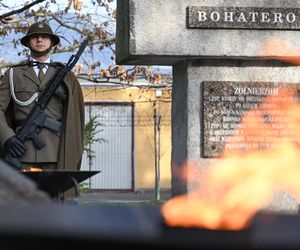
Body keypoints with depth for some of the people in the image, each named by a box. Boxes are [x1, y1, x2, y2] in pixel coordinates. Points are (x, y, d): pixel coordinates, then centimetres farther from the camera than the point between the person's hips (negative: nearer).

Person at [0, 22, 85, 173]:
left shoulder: (66, 77, 15)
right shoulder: (13, 75, 15)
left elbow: (76, 119, 14)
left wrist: (75, 159, 7)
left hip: (57, 155, 0)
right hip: (22, 151, 0)